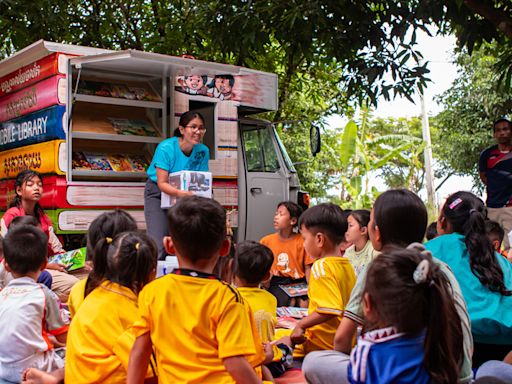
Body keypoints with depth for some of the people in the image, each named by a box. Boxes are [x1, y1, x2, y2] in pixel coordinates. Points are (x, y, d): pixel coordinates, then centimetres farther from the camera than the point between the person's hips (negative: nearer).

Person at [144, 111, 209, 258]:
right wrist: (179, 193, -45)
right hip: (158, 192, -3)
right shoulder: (165, 148, -24)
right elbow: (162, 183, -26)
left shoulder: (203, 151, -12)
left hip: (184, 195, 4)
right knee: (158, 245, -13)